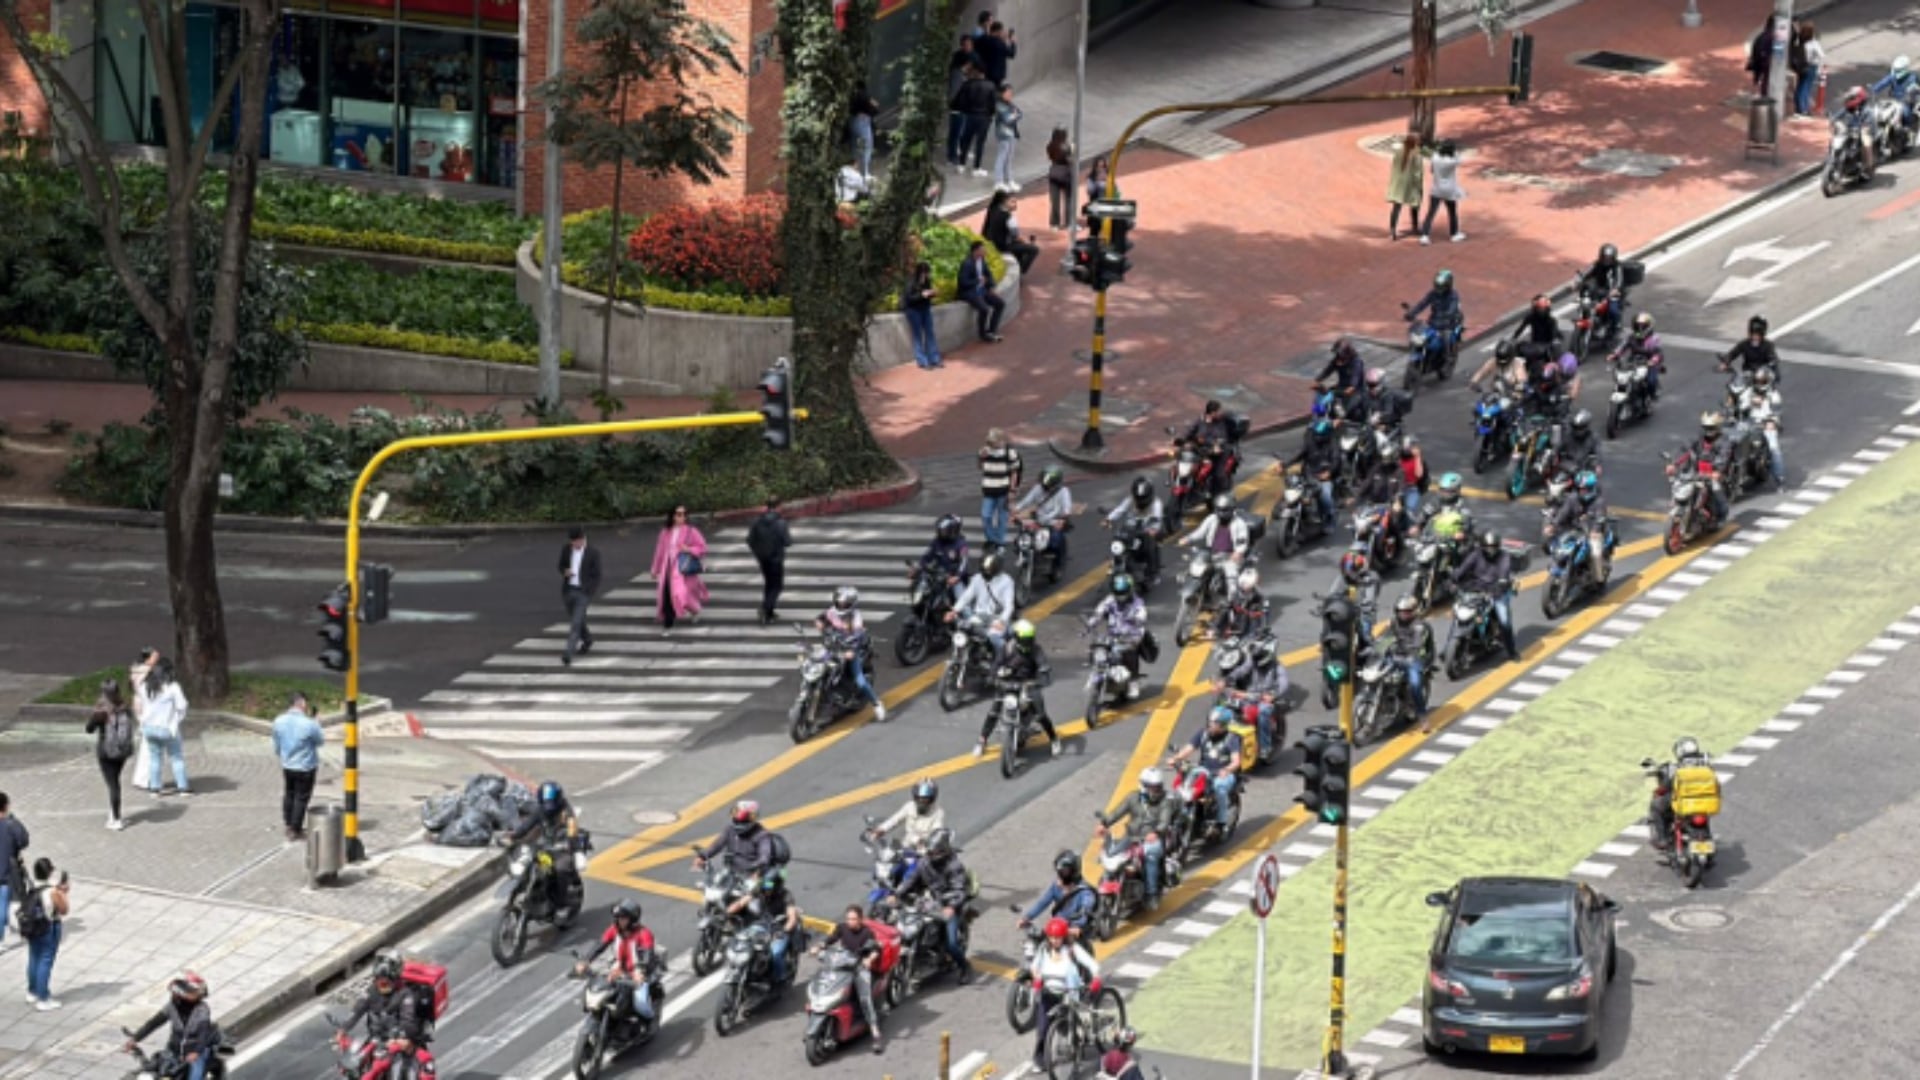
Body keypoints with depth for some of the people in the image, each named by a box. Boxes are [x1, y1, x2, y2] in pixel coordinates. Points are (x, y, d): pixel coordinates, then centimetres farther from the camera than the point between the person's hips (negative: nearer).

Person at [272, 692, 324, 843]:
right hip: (305, 767, -5)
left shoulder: (279, 722, -10)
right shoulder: (309, 724, -26)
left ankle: (289, 825, 35)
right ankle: (295, 830, 17)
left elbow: (276, 746, 3)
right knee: (301, 798, 9)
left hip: (286, 766, 5)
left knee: (288, 795, 22)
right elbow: (321, 741, -8)